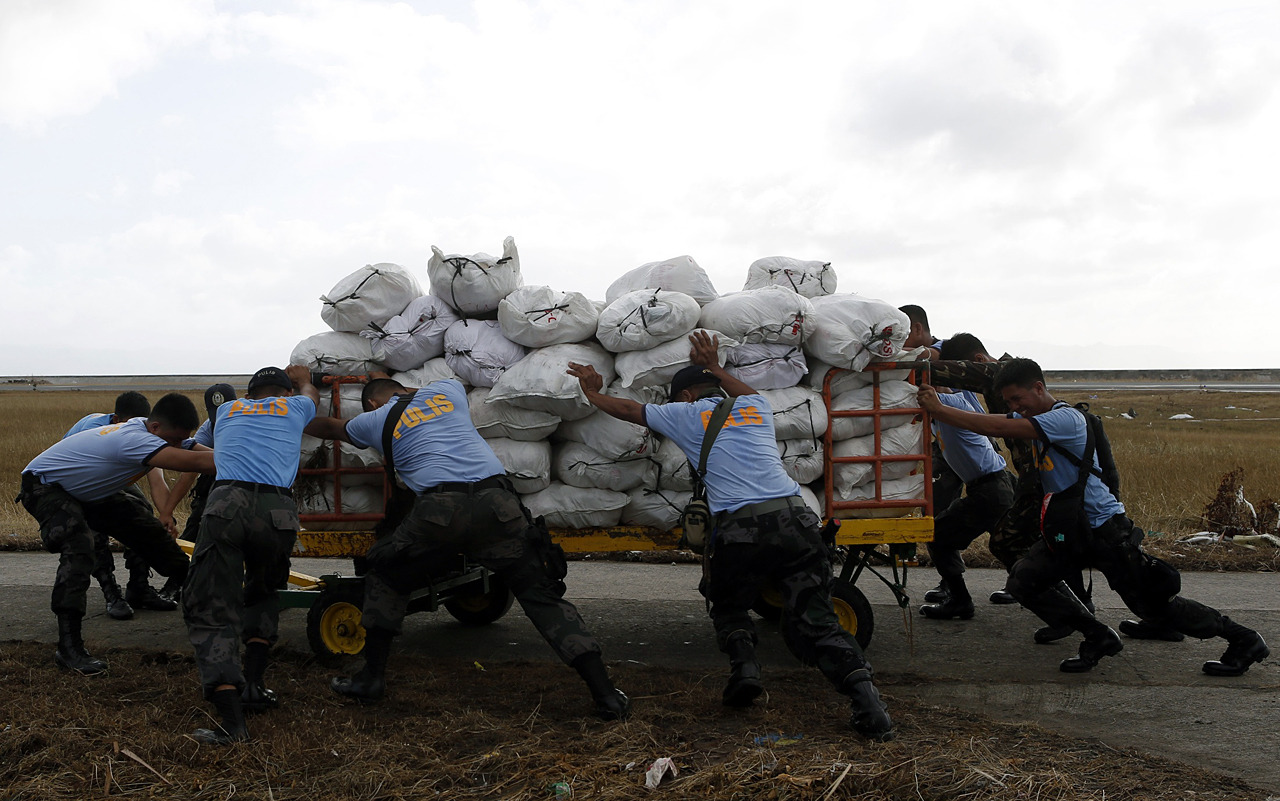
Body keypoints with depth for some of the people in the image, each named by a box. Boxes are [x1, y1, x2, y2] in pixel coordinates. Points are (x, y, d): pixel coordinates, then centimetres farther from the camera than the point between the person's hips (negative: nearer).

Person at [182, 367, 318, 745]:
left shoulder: (227, 410, 30)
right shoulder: (295, 406, 27)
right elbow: (309, 392, 55)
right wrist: (301, 377, 77)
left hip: (226, 505, 0)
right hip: (278, 512, 1)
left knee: (211, 613, 2)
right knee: (263, 597, 28)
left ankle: (232, 720, -12)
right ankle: (252, 686, 17)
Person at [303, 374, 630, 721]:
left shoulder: (375, 421, 23)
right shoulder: (447, 390, 28)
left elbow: (330, 427, 46)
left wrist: (302, 426, 68)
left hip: (439, 509, -2)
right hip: (497, 504, 2)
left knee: (385, 578, 26)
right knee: (541, 593, 7)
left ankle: (372, 677, 28)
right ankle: (606, 695, 0)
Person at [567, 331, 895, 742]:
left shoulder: (688, 413, 14)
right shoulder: (757, 407, 23)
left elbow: (630, 409, 29)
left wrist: (593, 392, 46)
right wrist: (714, 367, 59)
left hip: (740, 529, -3)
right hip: (795, 519, 3)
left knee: (728, 606, 25)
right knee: (814, 622, 6)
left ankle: (743, 662, 1)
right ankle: (861, 688, -14)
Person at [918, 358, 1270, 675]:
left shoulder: (1066, 418, -21)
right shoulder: (1034, 419, 8)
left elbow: (997, 428, -29)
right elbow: (991, 426, 0)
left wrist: (939, 409, -27)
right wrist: (937, 407, -13)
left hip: (1105, 528, -8)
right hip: (1066, 528, 8)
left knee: (1152, 602, -1)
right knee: (1024, 582, -7)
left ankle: (1244, 640, 20)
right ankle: (1099, 637, 8)